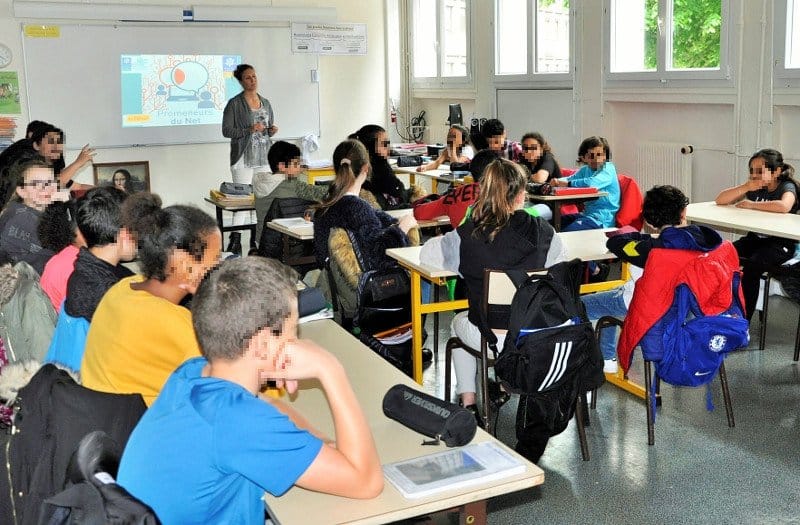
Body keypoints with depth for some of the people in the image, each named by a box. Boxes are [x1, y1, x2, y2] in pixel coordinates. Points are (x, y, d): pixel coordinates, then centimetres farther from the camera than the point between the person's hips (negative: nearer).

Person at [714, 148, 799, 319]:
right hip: (755, 239, 6)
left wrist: (751, 204, -20)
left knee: (751, 266, -32)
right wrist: (745, 187, -14)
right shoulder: (755, 188, 6)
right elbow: (720, 200, 1)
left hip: (780, 243, -6)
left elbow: (784, 206, -33)